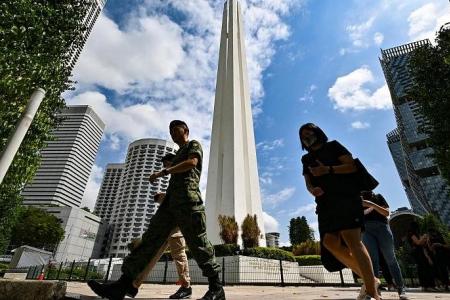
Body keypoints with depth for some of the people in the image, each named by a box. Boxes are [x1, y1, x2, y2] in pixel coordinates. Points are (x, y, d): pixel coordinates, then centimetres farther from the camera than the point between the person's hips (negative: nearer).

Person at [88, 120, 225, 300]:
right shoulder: (178, 154, 33)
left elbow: (192, 162, -10)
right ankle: (127, 282, -5)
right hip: (171, 199, 8)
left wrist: (164, 172, -10)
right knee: (152, 237, -3)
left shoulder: (194, 144, 11)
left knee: (198, 242, -8)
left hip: (187, 197, -8)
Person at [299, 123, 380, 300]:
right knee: (330, 242, -9)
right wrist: (312, 190, -9)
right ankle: (370, 279, 5)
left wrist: (329, 170, -13)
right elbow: (308, 182, 15)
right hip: (325, 203, 5)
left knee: (351, 239, -17)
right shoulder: (306, 159, 24)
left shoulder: (333, 146, 12)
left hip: (345, 197, -5)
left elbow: (352, 166, 2)